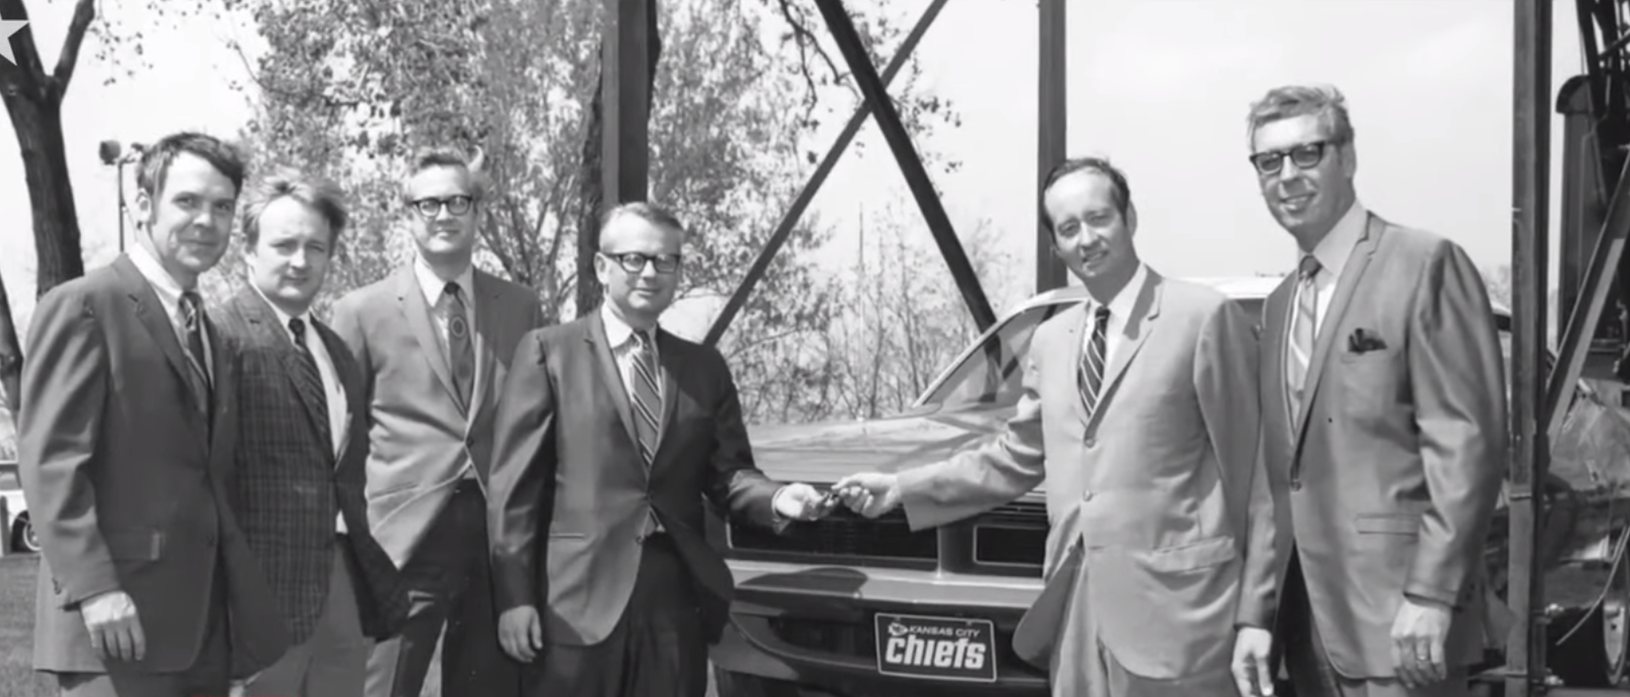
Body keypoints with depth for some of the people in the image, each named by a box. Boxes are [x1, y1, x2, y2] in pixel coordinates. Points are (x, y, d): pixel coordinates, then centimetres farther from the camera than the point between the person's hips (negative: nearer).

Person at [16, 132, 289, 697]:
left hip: (208, 625, 7)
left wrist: (244, 602, 10)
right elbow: (49, 459, -12)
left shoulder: (212, 332, 18)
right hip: (118, 620, -7)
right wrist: (93, 585, -20)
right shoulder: (82, 306, -5)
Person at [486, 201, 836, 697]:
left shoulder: (704, 366, 14)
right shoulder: (548, 351, 2)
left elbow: (726, 472, 11)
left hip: (678, 595, 4)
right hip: (577, 598, -3)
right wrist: (515, 594, -8)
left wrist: (777, 499, -11)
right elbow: (516, 482, -2)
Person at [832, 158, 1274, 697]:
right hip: (1075, 603, 6)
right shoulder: (1051, 339, 14)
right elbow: (1016, 459, 18)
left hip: (1175, 604, -5)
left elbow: (1252, 475, -6)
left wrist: (1252, 613, -7)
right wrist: (902, 489, 8)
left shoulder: (1205, 316, -5)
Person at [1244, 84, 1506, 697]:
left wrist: (1432, 594, -18)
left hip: (1397, 619, -7)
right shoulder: (1279, 305, 16)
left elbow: (1466, 439, -14)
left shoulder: (1425, 263, -7)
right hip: (1308, 620, 7)